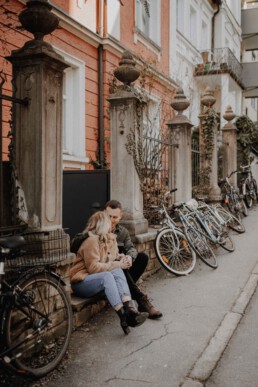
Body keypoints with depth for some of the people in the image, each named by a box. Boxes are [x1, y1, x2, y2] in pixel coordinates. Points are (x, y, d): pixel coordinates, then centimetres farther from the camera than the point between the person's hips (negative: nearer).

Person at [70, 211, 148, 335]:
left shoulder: (110, 238, 9)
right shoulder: (92, 240, -17)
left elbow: (114, 256, 21)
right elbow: (93, 267, -22)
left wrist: (122, 258, -3)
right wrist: (117, 264, -20)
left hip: (102, 279, 7)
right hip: (81, 282, -7)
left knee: (118, 272, -22)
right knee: (107, 276, -34)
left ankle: (129, 309, -35)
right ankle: (123, 316, -40)